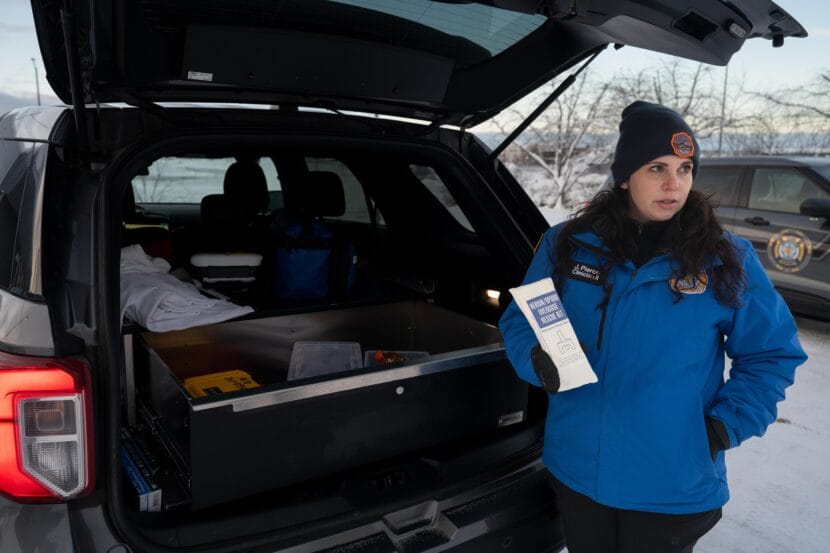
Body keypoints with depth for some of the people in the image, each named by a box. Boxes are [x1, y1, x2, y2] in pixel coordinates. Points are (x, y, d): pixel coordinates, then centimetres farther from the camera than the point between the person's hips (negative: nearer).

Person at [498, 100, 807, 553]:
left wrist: (725, 426, -8)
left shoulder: (728, 261, -8)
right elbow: (519, 323, 3)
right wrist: (538, 361, -18)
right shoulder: (567, 245, -5)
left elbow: (773, 354, 2)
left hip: (675, 488, -1)